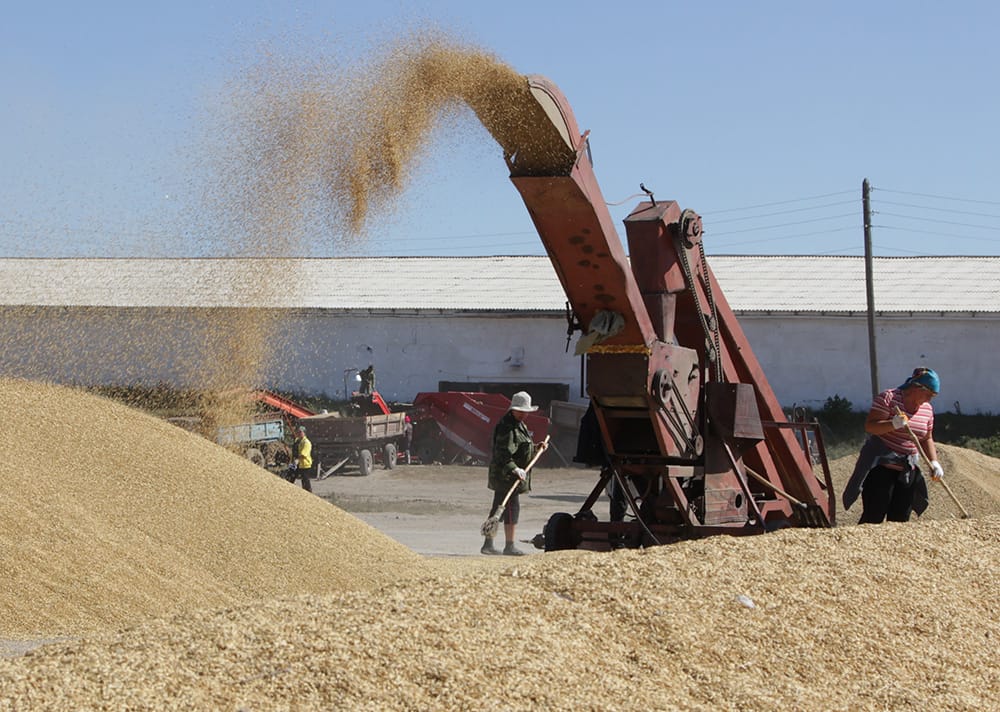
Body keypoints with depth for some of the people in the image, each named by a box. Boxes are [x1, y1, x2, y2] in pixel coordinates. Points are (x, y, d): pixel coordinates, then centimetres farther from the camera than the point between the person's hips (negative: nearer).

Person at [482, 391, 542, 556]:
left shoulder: (519, 425, 17)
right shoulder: (507, 428, -17)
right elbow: (504, 454, -27)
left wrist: (536, 448, 20)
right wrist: (513, 469, -38)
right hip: (506, 475, -11)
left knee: (498, 508, 14)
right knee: (512, 507, -11)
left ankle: (488, 544, 20)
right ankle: (509, 545, -9)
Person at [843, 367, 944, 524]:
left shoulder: (927, 409, 11)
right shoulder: (888, 398, -9)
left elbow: (927, 439, 20)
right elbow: (869, 426, -16)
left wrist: (934, 462, 4)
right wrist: (893, 424, -32)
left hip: (908, 470, 6)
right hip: (880, 466, -6)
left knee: (900, 518, 3)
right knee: (874, 516, -13)